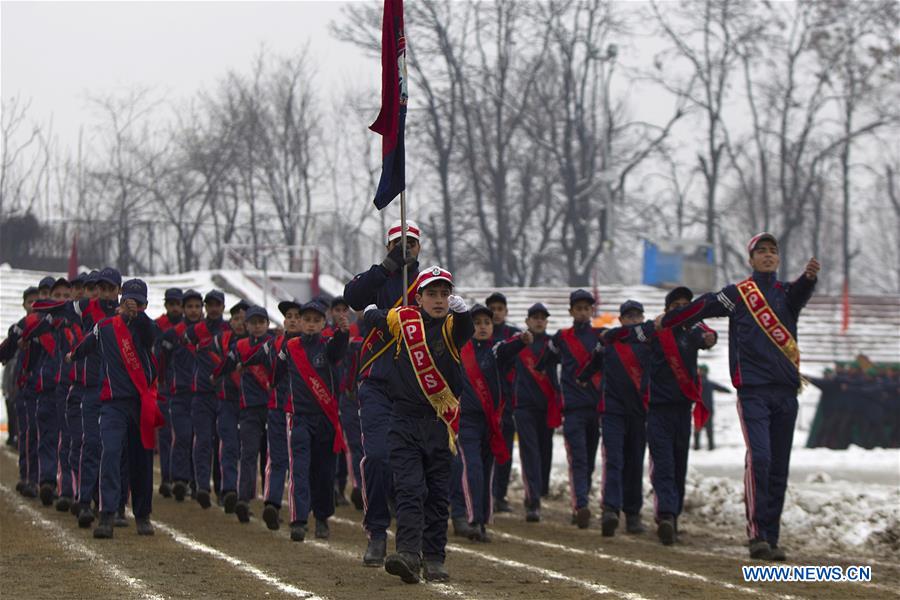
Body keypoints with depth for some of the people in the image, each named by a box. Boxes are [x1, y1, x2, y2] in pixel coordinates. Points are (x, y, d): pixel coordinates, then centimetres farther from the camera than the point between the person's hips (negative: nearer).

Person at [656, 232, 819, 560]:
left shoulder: (787, 292, 10)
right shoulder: (738, 293, 6)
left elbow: (801, 293, -12)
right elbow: (702, 307, 11)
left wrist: (809, 277, -34)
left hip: (786, 390, 3)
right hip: (752, 389, -3)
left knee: (779, 468, 5)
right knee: (758, 457, -18)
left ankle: (771, 538, 11)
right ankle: (757, 535, -18)